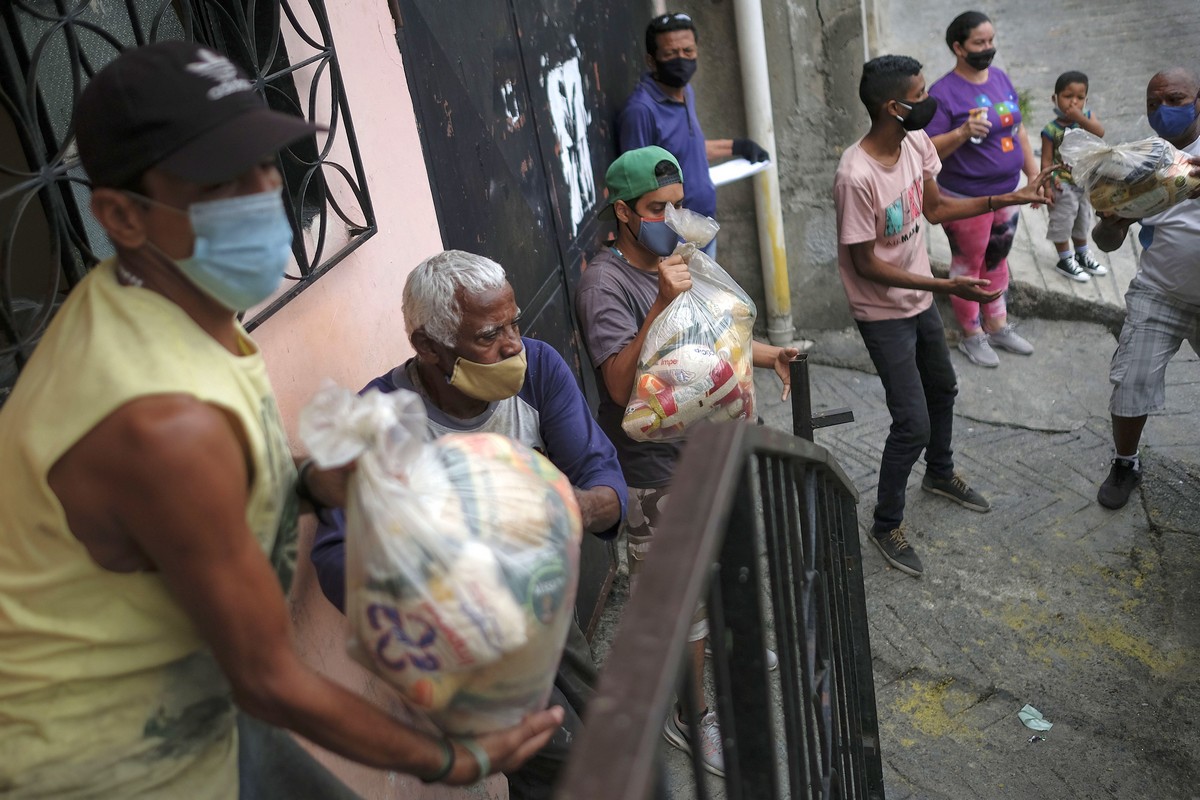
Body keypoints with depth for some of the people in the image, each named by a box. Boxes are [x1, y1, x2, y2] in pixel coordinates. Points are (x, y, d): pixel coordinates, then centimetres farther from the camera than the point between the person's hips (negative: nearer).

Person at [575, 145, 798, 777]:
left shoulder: (675, 258, 4)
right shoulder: (605, 283, -24)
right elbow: (622, 385, -33)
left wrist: (770, 356, 0)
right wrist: (662, 303, -41)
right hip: (658, 469, -9)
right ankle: (690, 716, 24)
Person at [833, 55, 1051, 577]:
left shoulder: (916, 142, -7)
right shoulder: (857, 176, -32)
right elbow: (867, 264, -25)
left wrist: (1011, 198, 2)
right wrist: (945, 286, -28)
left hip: (920, 299, 9)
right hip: (884, 312, -9)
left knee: (943, 390, 26)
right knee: (913, 423, -6)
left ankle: (940, 474, 53)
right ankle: (887, 524, 16)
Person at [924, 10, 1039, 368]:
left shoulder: (1001, 78, 4)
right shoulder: (944, 92, -18)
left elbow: (1019, 130, 13)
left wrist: (1034, 175, 12)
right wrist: (962, 133, -37)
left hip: (1006, 192, 7)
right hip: (966, 200, -7)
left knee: (997, 260, 19)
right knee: (968, 267, 8)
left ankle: (998, 327, 35)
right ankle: (972, 336, 24)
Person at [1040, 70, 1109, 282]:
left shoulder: (1088, 116, -3)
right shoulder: (1051, 129, -16)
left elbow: (1100, 132, -22)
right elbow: (1047, 159, -19)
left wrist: (1080, 118, -29)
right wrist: (1050, 177, -35)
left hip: (1086, 183, 5)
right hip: (1064, 185, -5)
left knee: (1083, 221, 21)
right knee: (1062, 222, 3)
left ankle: (1082, 256, 39)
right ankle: (1065, 261, 18)